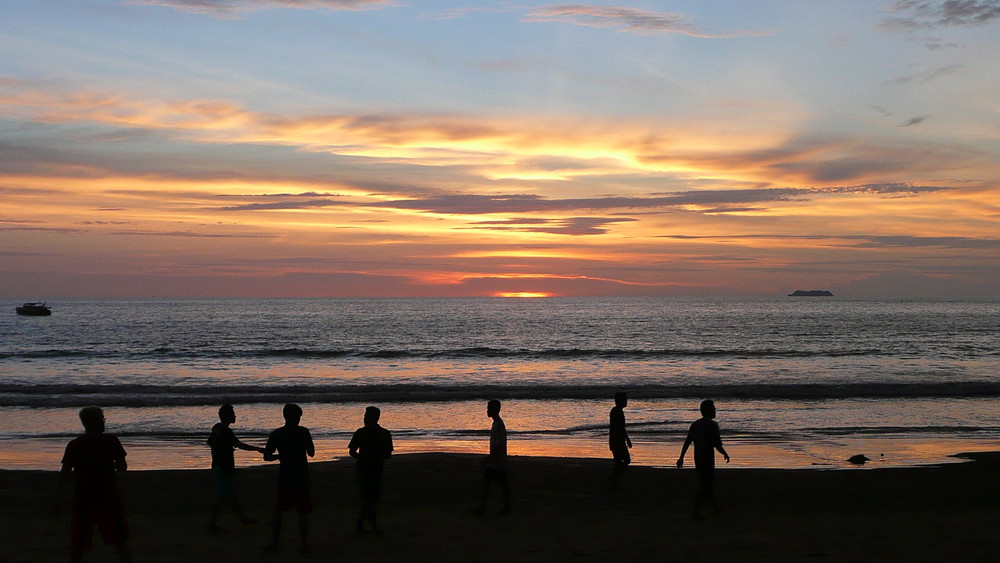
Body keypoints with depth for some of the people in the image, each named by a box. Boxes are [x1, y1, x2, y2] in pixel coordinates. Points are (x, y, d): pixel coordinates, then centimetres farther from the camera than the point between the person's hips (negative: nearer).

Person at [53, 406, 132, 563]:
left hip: (82, 499, 1)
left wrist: (57, 501, -1)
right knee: (119, 539, 8)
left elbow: (64, 475, -5)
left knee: (78, 543, 9)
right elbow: (122, 467, -3)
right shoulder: (111, 441, -4)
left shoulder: (74, 445, -2)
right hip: (108, 497, 0)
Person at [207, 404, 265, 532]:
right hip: (224, 468, -10)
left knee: (232, 494, 16)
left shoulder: (216, 428, 9)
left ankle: (243, 518, 25)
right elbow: (240, 445, -26)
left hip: (217, 466, 10)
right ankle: (212, 523, 1)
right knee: (221, 497, -3)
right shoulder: (226, 431, -20)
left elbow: (210, 442, 23)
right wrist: (258, 449, -22)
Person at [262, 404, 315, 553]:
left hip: (284, 479, 2)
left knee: (278, 511, 12)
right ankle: (303, 544, 3)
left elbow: (266, 456, 2)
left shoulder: (276, 434, -1)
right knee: (303, 512, 4)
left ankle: (274, 543, 14)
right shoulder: (303, 432, -5)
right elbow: (311, 453, 4)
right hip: (302, 478, -2)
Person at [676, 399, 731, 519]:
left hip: (697, 458, 7)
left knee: (709, 482, 22)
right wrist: (725, 454, 2)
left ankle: (714, 505, 37)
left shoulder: (695, 424, 6)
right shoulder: (712, 425, -14)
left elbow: (687, 442, 4)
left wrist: (681, 458, 5)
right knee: (705, 485, -2)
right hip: (708, 459, -7)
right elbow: (717, 445, -16)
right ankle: (695, 511, -8)